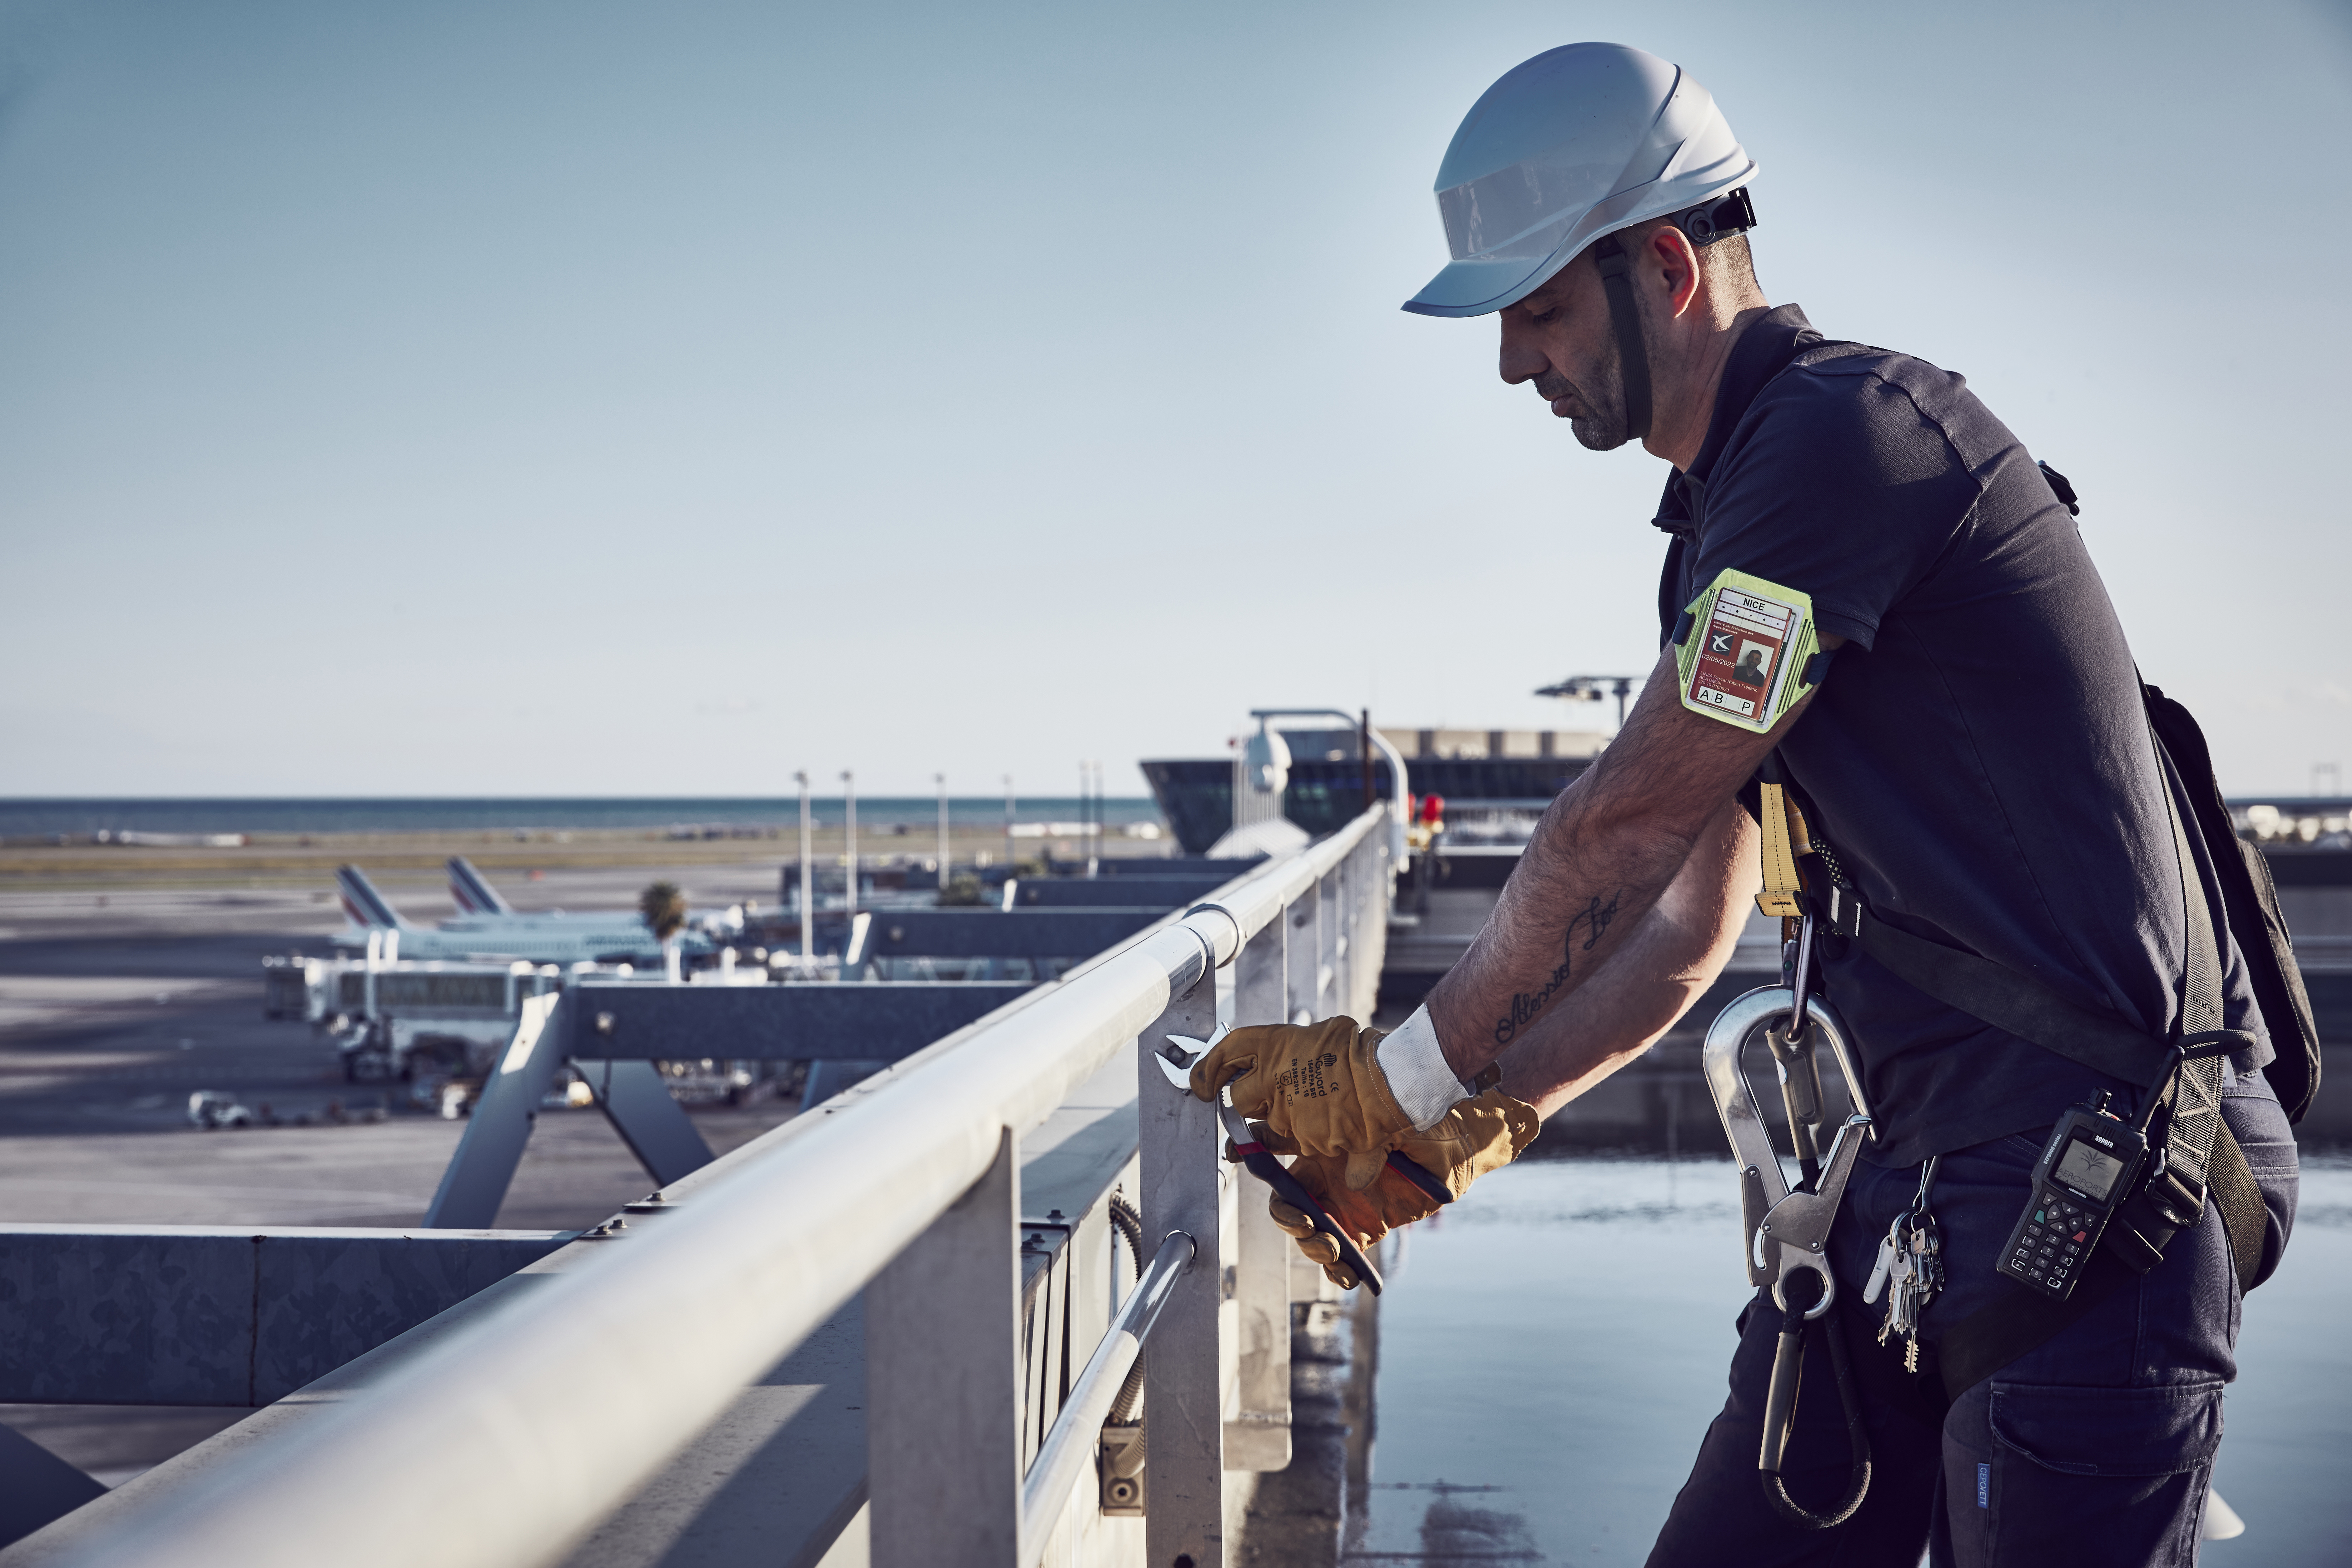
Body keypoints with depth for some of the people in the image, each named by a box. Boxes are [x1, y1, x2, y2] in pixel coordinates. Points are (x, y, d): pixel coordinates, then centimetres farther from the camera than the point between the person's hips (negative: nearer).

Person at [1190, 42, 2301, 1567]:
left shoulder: (1851, 429, -16)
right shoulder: (1727, 526, 15)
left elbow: (1621, 829, -15)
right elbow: (1685, 924, 18)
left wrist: (1414, 1076, -4)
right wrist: (1478, 1118, 9)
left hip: (2094, 1162, -9)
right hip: (1909, 1159, 9)